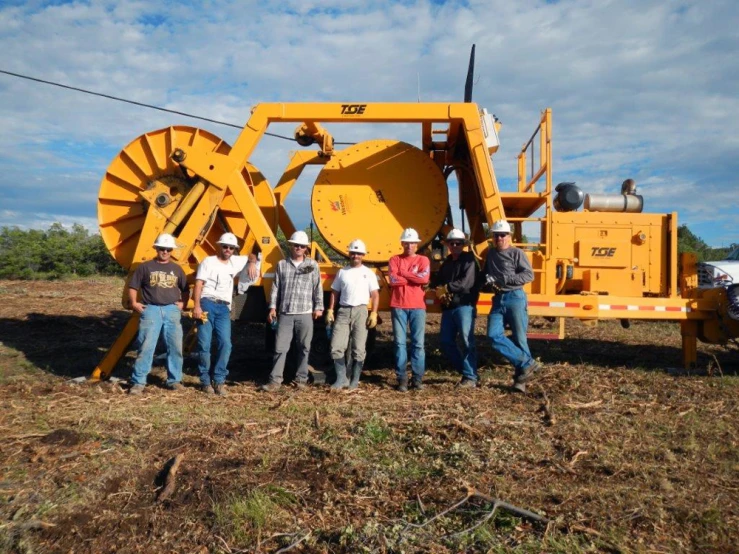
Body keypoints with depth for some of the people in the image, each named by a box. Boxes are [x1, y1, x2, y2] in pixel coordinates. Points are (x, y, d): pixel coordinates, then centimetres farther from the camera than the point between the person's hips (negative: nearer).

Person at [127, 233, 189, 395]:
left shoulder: (176, 269, 14)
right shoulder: (145, 267, 5)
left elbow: (185, 290, 21)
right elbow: (133, 287, 7)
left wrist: (183, 303, 7)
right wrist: (134, 303, -4)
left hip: (172, 310, 3)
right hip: (151, 309, -3)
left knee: (175, 346, 5)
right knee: (146, 346, -7)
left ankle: (174, 380, 17)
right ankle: (138, 382, -1)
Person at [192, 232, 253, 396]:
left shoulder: (235, 262, 16)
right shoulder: (208, 261, 2)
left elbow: (251, 256, 34)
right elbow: (198, 284, -5)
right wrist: (197, 306, -16)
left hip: (224, 308, 4)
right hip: (207, 304, -4)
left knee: (225, 344, -8)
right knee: (205, 344, -4)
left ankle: (219, 380, 1)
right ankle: (205, 381, 7)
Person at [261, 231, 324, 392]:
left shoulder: (312, 265, 6)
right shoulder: (282, 264, 8)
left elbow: (317, 288, 6)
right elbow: (276, 288, 8)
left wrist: (318, 307, 2)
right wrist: (272, 307, 3)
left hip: (305, 314, 0)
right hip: (285, 314, 0)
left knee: (304, 348, 7)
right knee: (280, 347, -2)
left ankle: (302, 379, 17)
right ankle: (275, 380, 2)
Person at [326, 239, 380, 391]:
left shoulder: (368, 273, 5)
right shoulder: (342, 272, 12)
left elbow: (375, 295, 2)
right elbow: (335, 293, 14)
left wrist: (373, 313, -8)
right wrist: (330, 311, 5)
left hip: (360, 311, -2)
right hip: (343, 311, 2)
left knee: (358, 349, 2)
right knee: (337, 347, -4)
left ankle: (354, 380, 12)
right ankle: (342, 379, 7)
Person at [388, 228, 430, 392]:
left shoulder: (423, 260, 8)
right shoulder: (395, 260, 9)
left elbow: (425, 278, -11)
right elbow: (393, 280, -7)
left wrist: (403, 273, -5)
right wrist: (414, 278, -5)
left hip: (417, 306, 0)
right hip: (398, 306, 0)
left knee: (418, 343, 0)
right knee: (400, 342, 0)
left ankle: (417, 378, 7)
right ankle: (402, 379, 4)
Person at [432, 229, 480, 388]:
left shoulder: (469, 260, -2)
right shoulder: (446, 263, 20)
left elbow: (466, 283, -15)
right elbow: (437, 282, 15)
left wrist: (446, 288, -11)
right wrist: (440, 291, -7)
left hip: (464, 306, -8)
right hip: (448, 308, 8)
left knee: (467, 342, -8)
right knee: (446, 342, 8)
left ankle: (470, 377, -1)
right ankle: (466, 371, 21)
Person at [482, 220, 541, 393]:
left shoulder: (516, 253, 1)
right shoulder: (490, 253, 18)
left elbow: (529, 275, -9)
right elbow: (485, 273, 30)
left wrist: (504, 279, -16)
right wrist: (487, 279, 6)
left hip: (515, 297, -5)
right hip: (498, 300, 5)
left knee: (519, 338, -3)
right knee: (494, 335, -11)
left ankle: (520, 378, 5)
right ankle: (528, 363, -7)